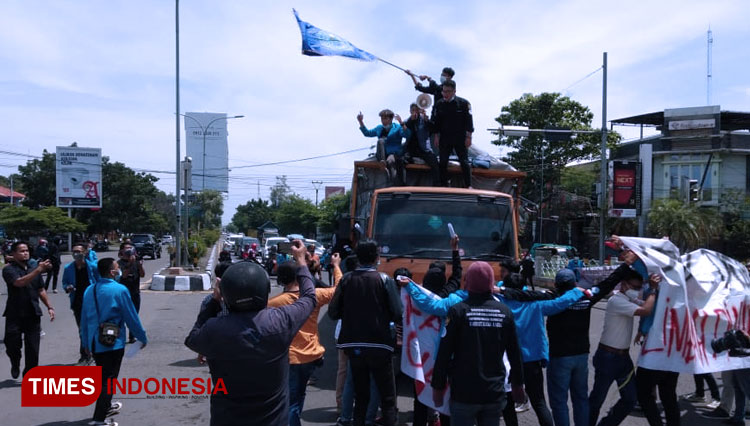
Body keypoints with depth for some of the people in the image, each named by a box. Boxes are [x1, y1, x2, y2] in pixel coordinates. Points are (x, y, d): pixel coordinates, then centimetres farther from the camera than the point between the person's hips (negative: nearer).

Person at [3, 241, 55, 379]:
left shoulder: (33, 269, 11)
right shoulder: (9, 269, -5)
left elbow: (41, 290, 18)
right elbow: (19, 282, -25)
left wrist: (49, 307, 9)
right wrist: (39, 270, -34)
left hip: (33, 314, 4)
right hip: (15, 314, -4)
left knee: (32, 348, 4)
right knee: (13, 345, -3)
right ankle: (15, 364, 29)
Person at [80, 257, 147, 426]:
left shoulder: (89, 290, 1)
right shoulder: (119, 290, -17)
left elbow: (84, 318, 8)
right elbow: (131, 317, -12)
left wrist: (86, 341, 21)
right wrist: (143, 338, 1)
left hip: (95, 342, 7)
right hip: (113, 343, -7)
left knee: (103, 376, 24)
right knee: (108, 380, 2)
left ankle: (106, 407, 42)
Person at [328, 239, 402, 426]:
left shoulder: (346, 280, 0)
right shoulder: (385, 280, -8)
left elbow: (333, 312, -1)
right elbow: (397, 313, -12)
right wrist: (382, 315, 8)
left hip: (353, 346, 4)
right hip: (379, 346, -3)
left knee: (360, 395, 16)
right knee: (388, 398, 6)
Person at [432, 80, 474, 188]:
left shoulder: (463, 103, -6)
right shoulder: (439, 104, 3)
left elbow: (469, 121, -5)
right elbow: (436, 121, 11)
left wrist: (468, 137, -8)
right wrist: (436, 136, 6)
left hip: (460, 138, -3)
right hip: (444, 139, 3)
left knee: (464, 162, -3)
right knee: (443, 163, 3)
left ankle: (468, 186, 5)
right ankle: (443, 186, 13)